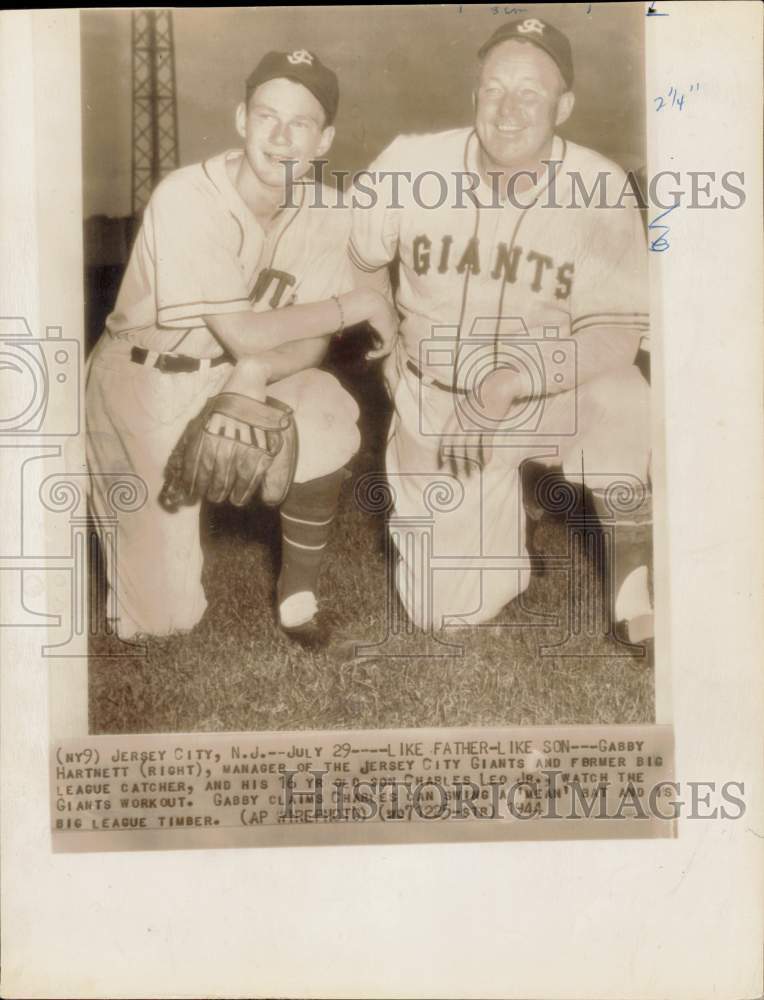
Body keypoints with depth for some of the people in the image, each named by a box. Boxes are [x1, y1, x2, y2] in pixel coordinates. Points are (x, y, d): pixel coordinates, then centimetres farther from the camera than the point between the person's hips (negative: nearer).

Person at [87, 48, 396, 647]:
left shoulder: (324, 214, -9)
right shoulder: (187, 199, -25)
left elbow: (313, 341, -8)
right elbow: (244, 332, -27)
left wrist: (256, 372, -29)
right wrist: (362, 304, -21)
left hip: (237, 374, 4)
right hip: (147, 382, -4)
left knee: (325, 422, -29)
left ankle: (299, 596, -5)